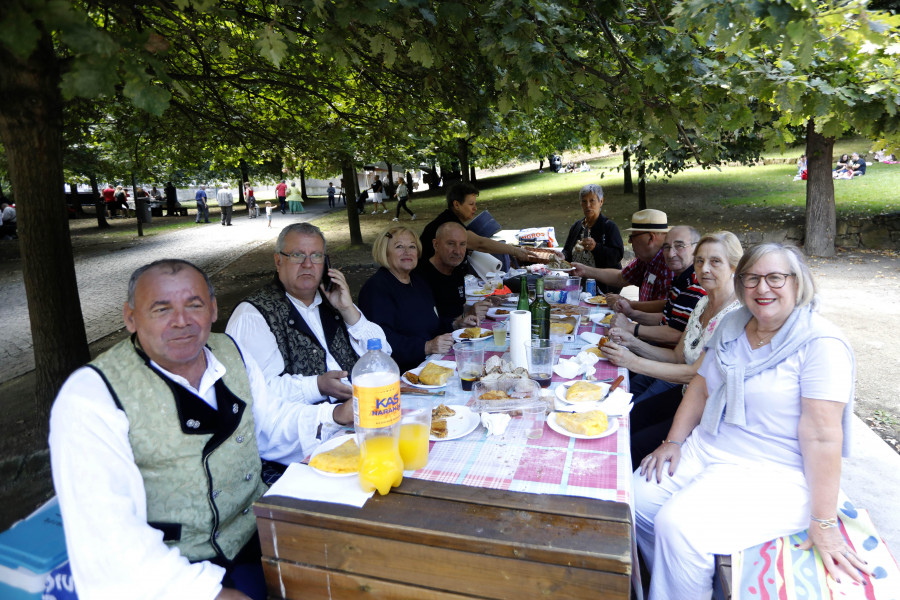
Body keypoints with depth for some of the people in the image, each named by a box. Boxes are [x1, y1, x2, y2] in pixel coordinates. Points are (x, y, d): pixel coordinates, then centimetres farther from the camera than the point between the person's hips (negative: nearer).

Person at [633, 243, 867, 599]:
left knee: (678, 525, -25)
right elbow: (701, 387, 11)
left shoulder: (821, 344, -16)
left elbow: (822, 437, -19)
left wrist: (823, 523, -18)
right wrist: (674, 440, 3)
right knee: (638, 498, -8)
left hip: (774, 475, -6)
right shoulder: (733, 325, 6)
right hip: (707, 448, 7)